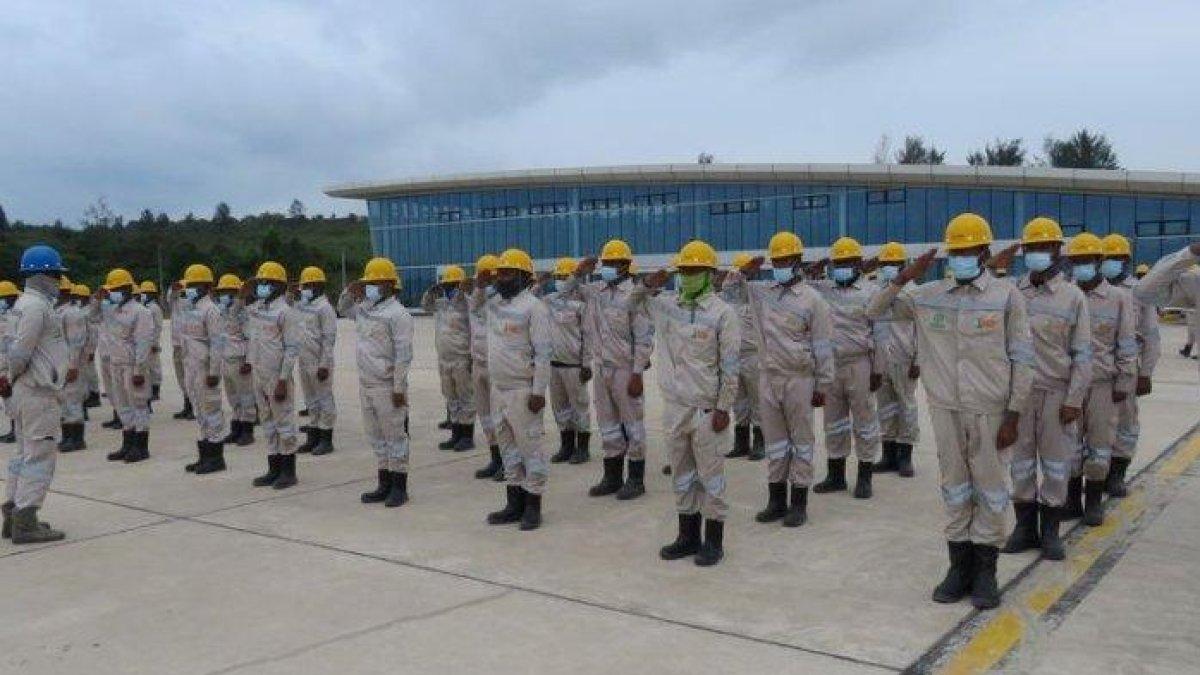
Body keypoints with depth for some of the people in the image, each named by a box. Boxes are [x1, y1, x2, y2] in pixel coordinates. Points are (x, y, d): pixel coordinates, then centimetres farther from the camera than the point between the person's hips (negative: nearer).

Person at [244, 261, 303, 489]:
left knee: (284, 423, 0)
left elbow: (292, 348, -15)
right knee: (267, 423, 13)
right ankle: (273, 470, 21)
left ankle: (288, 472, 8)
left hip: (277, 377, -8)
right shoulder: (256, 308, 10)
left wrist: (283, 380, -18)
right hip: (259, 375, 8)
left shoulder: (285, 312, -13)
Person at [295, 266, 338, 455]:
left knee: (324, 399, 0)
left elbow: (329, 339, -16)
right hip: (304, 361, 8)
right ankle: (313, 437, 22)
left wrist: (324, 364, -19)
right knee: (311, 400, 14)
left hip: (319, 363, -8)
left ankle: (326, 439, 6)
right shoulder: (301, 306, 12)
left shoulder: (324, 307, -12)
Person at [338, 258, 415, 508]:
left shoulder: (397, 314, -13)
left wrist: (399, 388, -19)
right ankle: (384, 484, 23)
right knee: (376, 437, 14)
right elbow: (343, 308, 32)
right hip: (365, 384, 8)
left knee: (395, 436, 1)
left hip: (387, 387, -8)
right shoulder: (364, 309, 11)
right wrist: (350, 291, 10)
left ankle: (399, 487, 9)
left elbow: (404, 354, -16)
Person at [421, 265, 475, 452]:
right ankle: (456, 435, 23)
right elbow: (425, 305, 28)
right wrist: (432, 291, 8)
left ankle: (467, 437, 7)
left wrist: (472, 357, -20)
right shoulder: (442, 302, 11)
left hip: (462, 359, -8)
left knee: (465, 398, 0)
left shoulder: (466, 303, -13)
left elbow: (475, 332, -17)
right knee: (451, 398, 14)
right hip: (444, 359, 9)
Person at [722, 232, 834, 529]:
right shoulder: (761, 291, 9)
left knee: (801, 440, 4)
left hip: (799, 379, -5)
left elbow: (823, 346, -5)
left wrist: (822, 385, -6)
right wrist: (743, 272, 0)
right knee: (774, 439, 11)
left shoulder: (811, 299, -5)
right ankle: (776, 500, 20)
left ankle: (799, 502, 11)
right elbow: (729, 288, 19)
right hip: (768, 377, 5)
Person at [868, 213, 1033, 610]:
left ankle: (985, 571, 17)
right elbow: (875, 311, 8)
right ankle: (959, 566, 21)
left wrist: (1014, 416, -6)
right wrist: (904, 278, -7)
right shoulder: (930, 295, 4)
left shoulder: (1007, 296, -3)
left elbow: (1021, 360, -2)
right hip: (945, 408, 3)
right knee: (954, 487, 11)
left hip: (989, 409, -3)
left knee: (989, 487, 6)